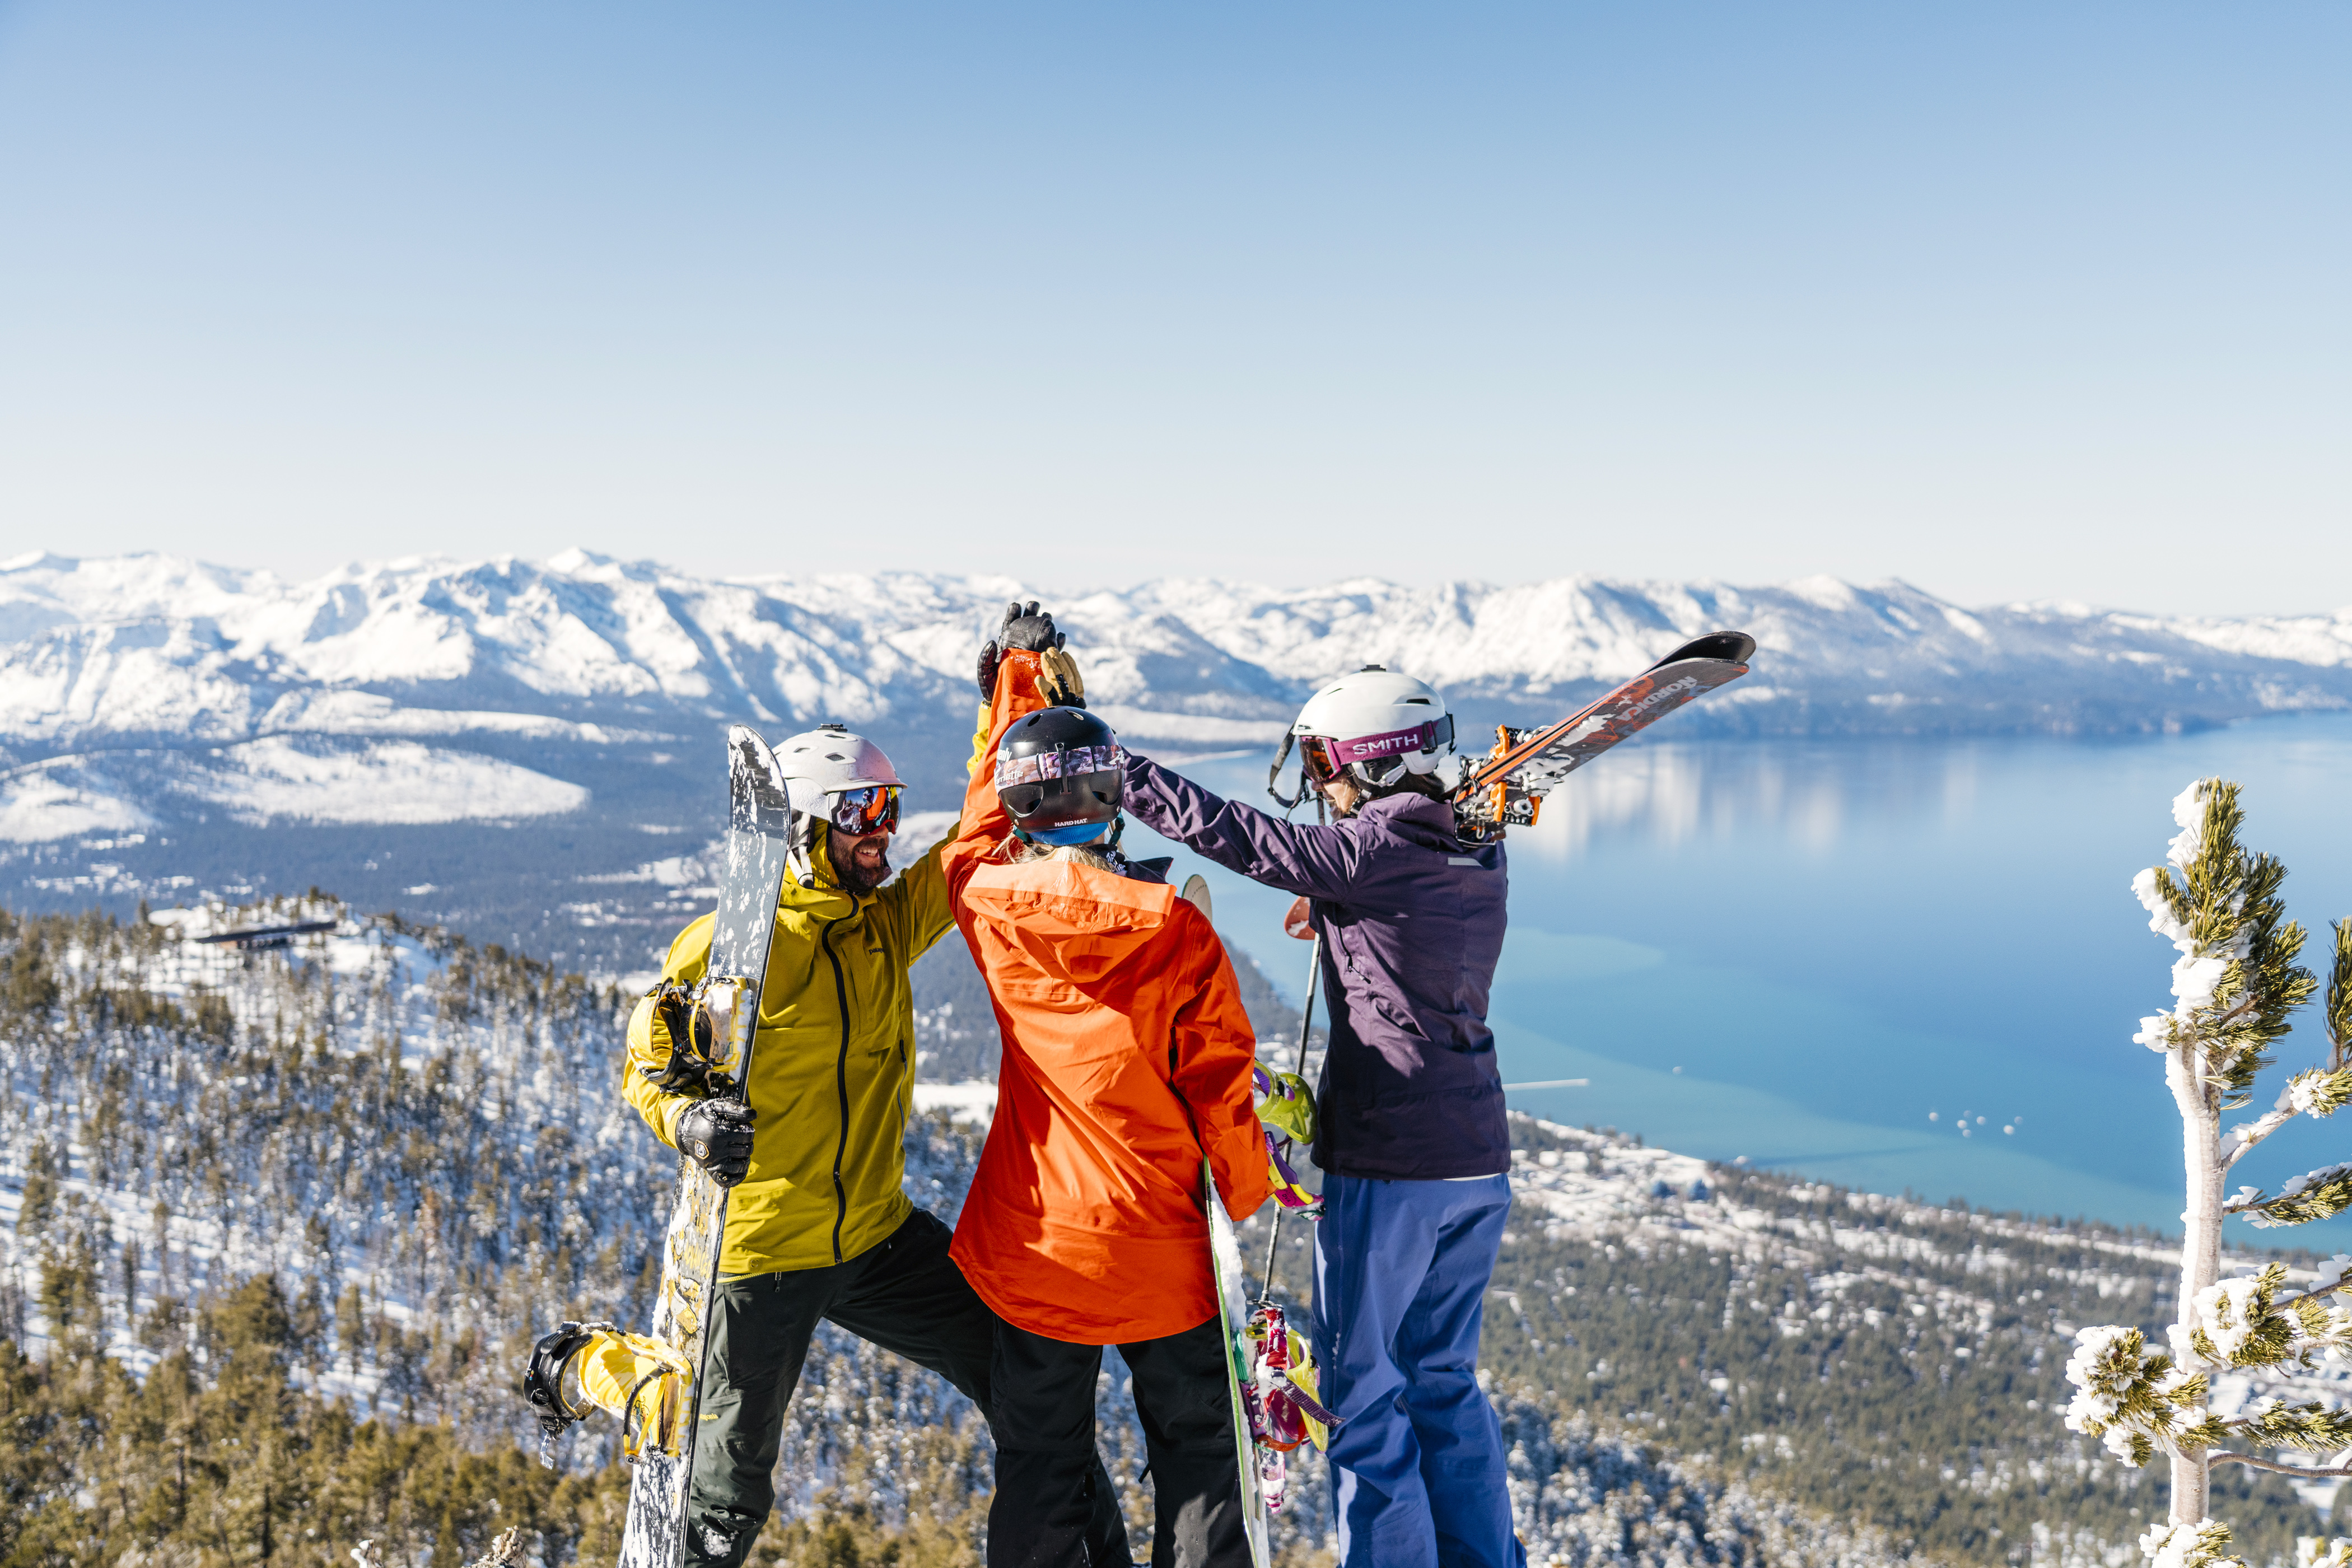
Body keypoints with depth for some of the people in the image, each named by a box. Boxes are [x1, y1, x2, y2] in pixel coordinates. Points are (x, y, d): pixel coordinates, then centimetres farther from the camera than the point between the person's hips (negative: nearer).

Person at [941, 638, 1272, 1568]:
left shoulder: (990, 901, -9)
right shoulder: (1175, 928, -15)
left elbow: (982, 823, 14)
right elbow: (1222, 1079, -9)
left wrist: (1016, 683, 25)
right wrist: (1246, 1193, 8)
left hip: (1032, 1244, 2)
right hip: (1161, 1247, -2)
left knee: (1040, 1465, 14)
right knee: (1196, 1453, 14)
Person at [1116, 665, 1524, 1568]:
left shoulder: (1371, 850, -15)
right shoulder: (1481, 857, 6)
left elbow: (1233, 835, -15)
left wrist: (1111, 767, -7)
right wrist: (1337, 907, 18)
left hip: (1386, 1163, -7)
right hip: (1478, 1159, 8)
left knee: (1361, 1386, 6)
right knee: (1444, 1379, 20)